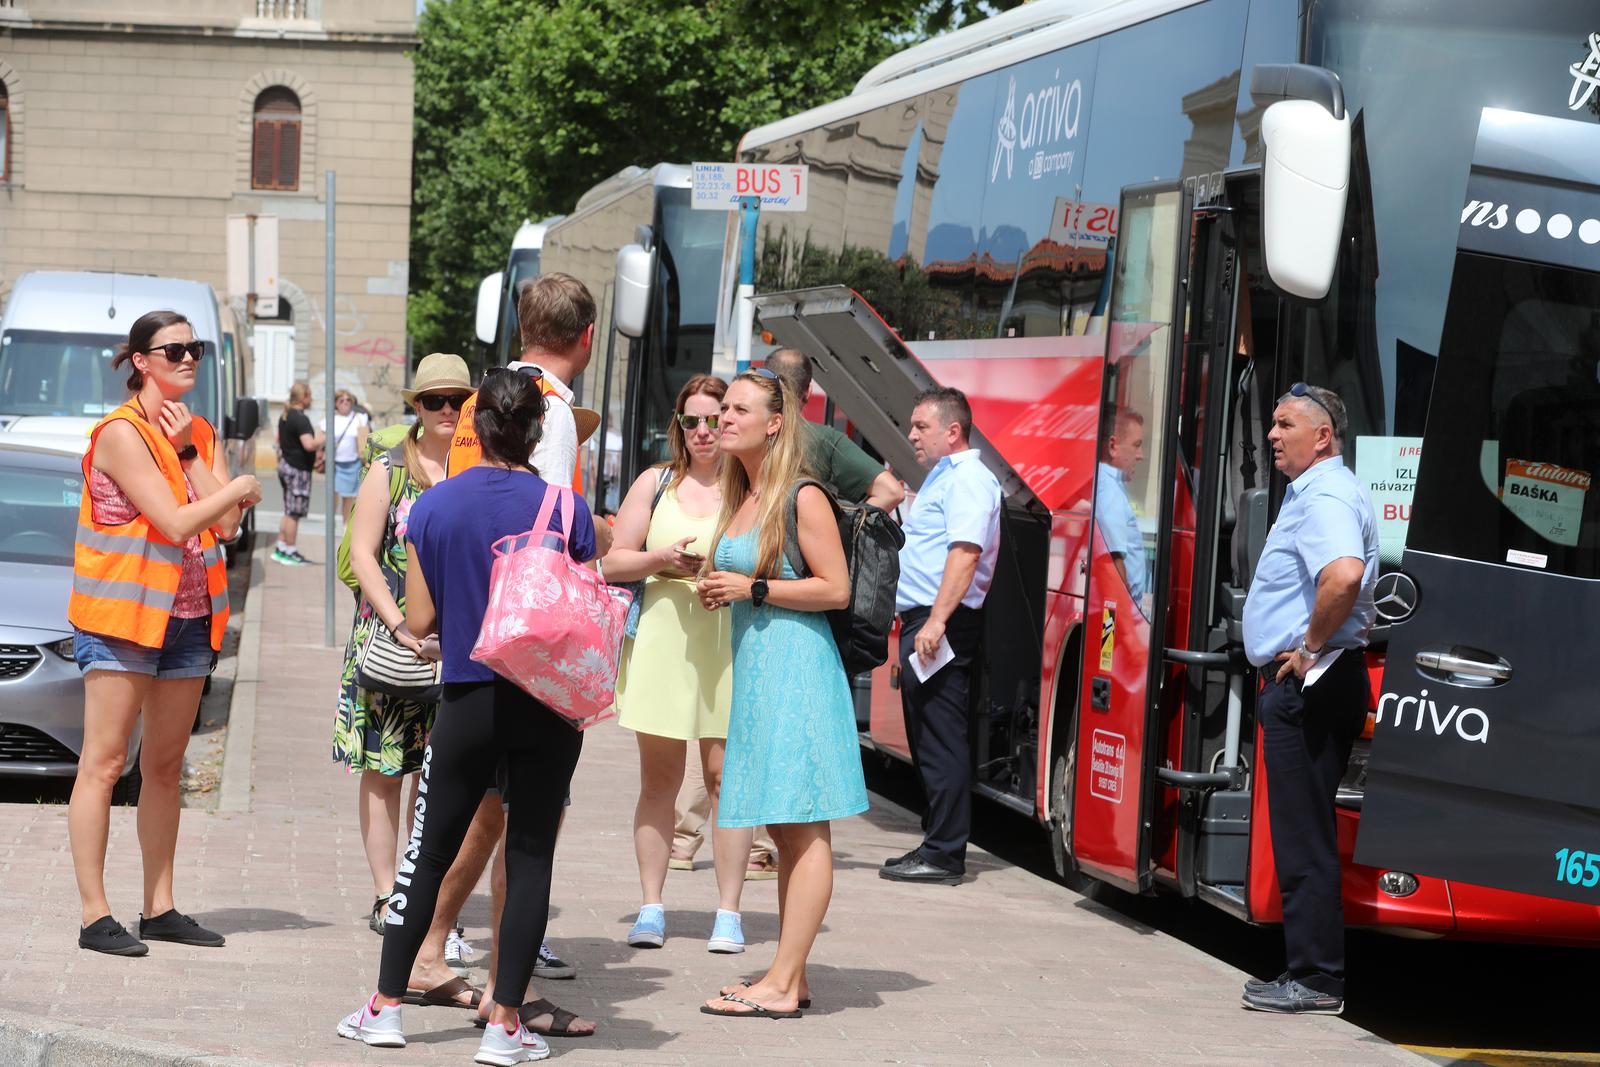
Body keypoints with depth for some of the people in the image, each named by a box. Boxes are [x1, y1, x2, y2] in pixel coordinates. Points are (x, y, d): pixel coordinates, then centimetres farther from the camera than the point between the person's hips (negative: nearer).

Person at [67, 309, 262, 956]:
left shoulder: (201, 434, 12)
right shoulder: (121, 434, -10)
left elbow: (226, 523, -2)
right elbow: (175, 523, -18)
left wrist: (187, 449, -7)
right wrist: (241, 487, -4)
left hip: (188, 617, 7)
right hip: (123, 612, -7)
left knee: (165, 765, 11)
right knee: (104, 763, -5)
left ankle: (160, 909, 17)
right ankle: (95, 916, -4)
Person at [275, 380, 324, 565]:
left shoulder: (285, 416, 12)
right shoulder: (300, 419, -19)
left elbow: (279, 440, 25)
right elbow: (309, 444, -29)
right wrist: (323, 439, -13)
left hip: (286, 465, 10)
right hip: (298, 469, -10)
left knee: (289, 511, 17)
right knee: (294, 512, -4)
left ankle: (280, 548, 19)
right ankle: (289, 552, 0)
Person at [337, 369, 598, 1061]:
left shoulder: (432, 508, -4)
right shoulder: (567, 510, -8)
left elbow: (420, 622, -1)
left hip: (467, 702, 1)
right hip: (549, 704, -1)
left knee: (429, 851, 11)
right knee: (530, 858, 5)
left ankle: (386, 1005, 16)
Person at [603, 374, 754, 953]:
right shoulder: (656, 482, 11)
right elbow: (613, 561, 10)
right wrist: (665, 559, -7)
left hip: (729, 644, -2)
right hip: (661, 642, 3)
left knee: (725, 776, -3)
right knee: (658, 779, 6)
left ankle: (728, 911, 2)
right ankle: (650, 908, 11)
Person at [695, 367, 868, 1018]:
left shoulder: (802, 499, -8)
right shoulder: (740, 499, 16)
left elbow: (836, 589, -12)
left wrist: (752, 588, -13)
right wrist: (719, 592, 9)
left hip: (798, 665, -9)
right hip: (754, 668, 9)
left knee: (804, 829, -8)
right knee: (784, 832, 10)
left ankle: (782, 985, -10)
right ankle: (791, 979, 14)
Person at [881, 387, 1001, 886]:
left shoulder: (968, 479, -11)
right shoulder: (943, 479, 22)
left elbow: (965, 552, -23)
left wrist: (937, 621, -28)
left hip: (943, 625, -11)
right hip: (923, 621, 11)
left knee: (940, 740, -10)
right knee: (926, 738, 13)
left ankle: (944, 854, -10)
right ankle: (935, 843, 18)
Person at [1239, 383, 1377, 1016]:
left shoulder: (1325, 496, -16)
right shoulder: (1312, 493, 19)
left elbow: (1344, 576, -35)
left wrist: (1311, 647, -22)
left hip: (1307, 684, -11)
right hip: (1299, 685, 11)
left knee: (1304, 839, -7)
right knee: (1302, 835, 13)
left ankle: (1316, 981, -4)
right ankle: (1308, 971, 18)